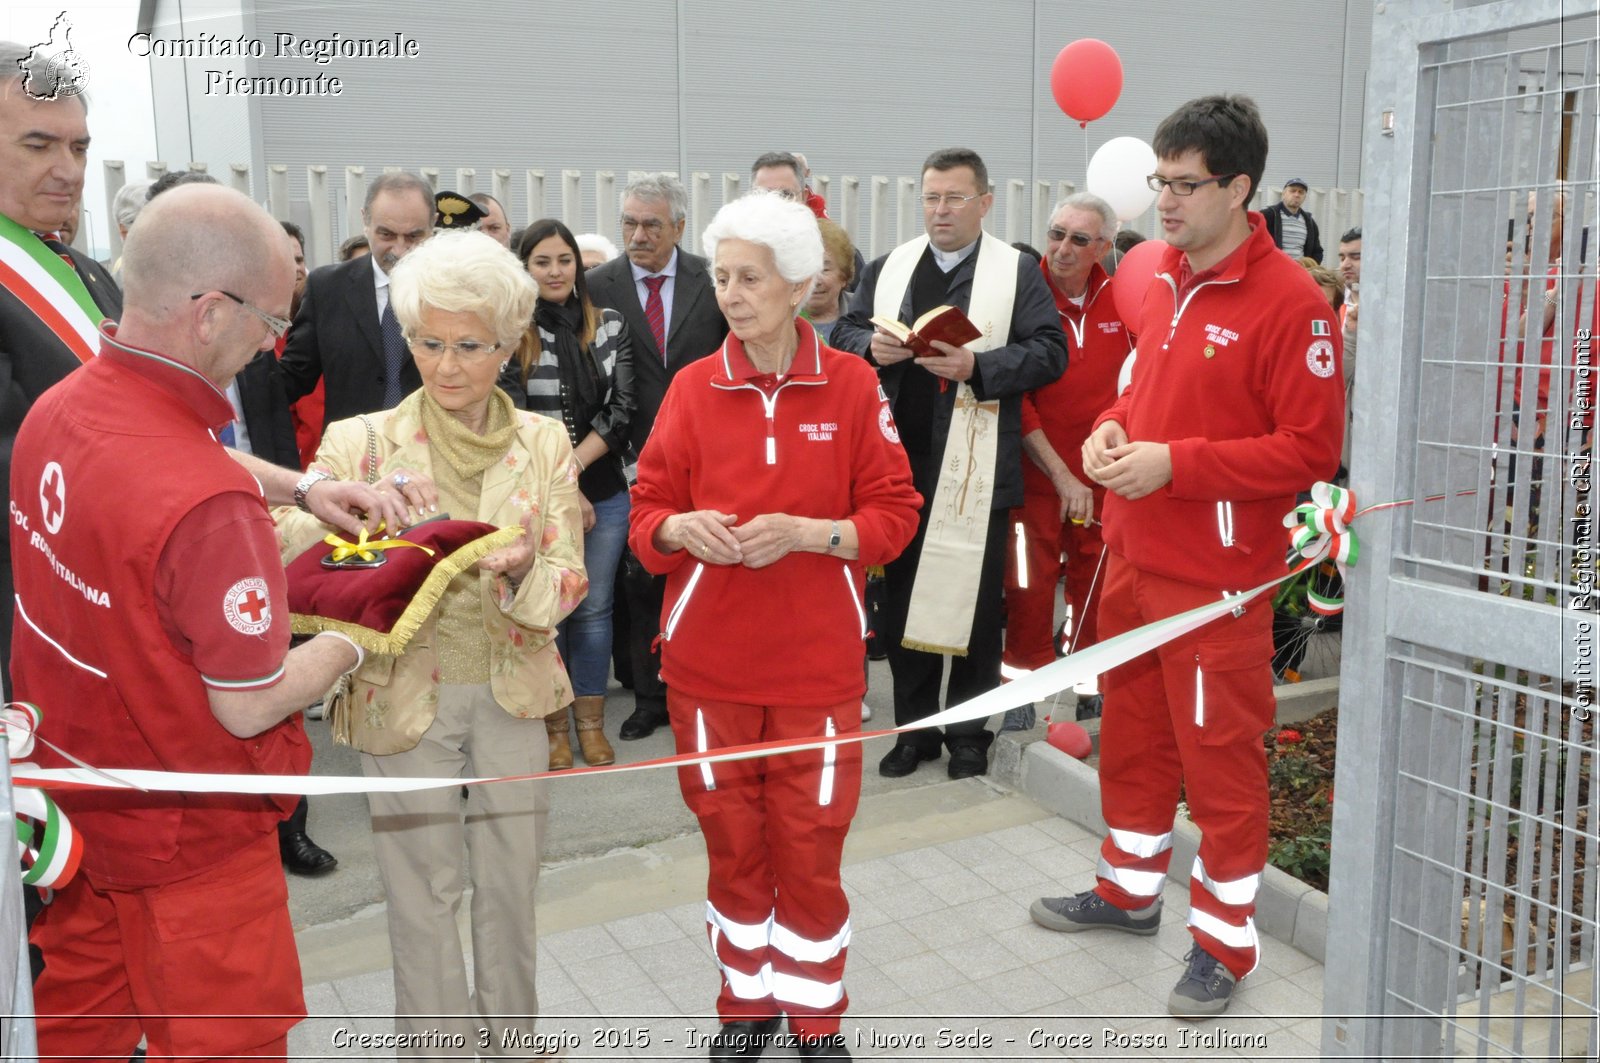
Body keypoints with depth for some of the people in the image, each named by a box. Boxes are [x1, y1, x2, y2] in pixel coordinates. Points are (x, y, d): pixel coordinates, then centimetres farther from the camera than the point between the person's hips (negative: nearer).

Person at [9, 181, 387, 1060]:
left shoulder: (54, 408, -6)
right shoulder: (208, 505, -34)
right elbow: (250, 706, -24)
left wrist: (302, 486, 8)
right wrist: (353, 643, -8)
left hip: (71, 803, 8)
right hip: (187, 838, -8)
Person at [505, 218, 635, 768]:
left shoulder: (609, 327, 5)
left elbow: (621, 409, -2)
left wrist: (572, 465, -13)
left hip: (603, 493, 3)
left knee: (594, 610, 10)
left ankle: (591, 724, 24)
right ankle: (555, 728, 20)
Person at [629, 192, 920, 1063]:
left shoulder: (852, 385, -5)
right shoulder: (691, 387, -1)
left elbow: (893, 516, -4)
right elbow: (646, 515, 2)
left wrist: (802, 532, -20)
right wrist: (682, 527, -20)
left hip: (817, 663, -1)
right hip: (708, 663, 2)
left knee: (810, 849, 7)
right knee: (731, 843, 13)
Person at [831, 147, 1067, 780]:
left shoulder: (1018, 271, 2)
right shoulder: (887, 268, 14)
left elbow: (1049, 351, -6)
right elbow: (845, 332, 14)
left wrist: (977, 366, -19)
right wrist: (872, 347, -8)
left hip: (976, 467, -3)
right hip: (899, 461, 4)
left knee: (973, 600, 3)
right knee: (902, 597, 9)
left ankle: (969, 732, 19)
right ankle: (914, 728, 23)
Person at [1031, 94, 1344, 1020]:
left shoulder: (1290, 302, -16)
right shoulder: (1166, 278, 7)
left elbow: (1311, 449, -18)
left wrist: (1176, 462, -22)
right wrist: (1115, 428, 0)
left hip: (1219, 572, -8)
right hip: (1136, 553, 8)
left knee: (1220, 754, 6)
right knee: (1133, 732, 20)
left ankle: (1225, 937, 24)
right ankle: (1131, 888, 39)